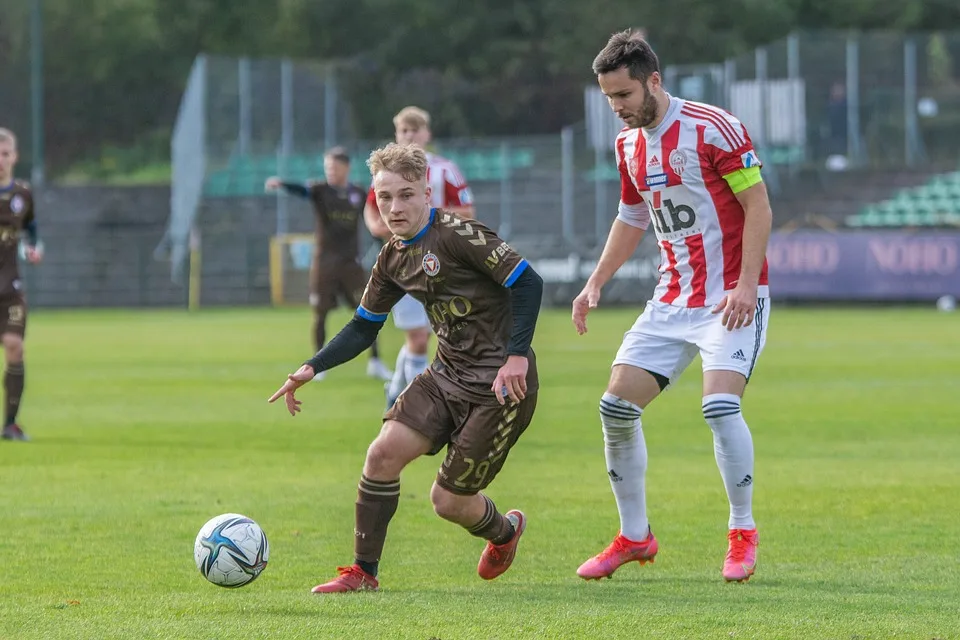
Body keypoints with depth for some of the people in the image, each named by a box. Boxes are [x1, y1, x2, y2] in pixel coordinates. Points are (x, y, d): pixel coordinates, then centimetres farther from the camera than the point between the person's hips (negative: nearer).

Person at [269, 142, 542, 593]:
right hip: (449, 374, 7)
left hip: (500, 382, -7)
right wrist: (312, 369, 6)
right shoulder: (393, 259, 7)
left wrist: (517, 356, -25)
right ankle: (363, 572, 2)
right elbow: (364, 327, 18)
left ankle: (504, 530, 33)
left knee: (448, 500, -2)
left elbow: (527, 282, -19)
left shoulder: (457, 234, -17)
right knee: (383, 453, -10)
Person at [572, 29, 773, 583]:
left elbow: (758, 208, -13)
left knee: (721, 406, -23)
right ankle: (635, 537, 12)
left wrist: (746, 286, -22)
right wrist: (597, 282, 12)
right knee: (617, 405, -2)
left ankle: (743, 534, -4)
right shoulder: (629, 144, 8)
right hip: (674, 300, 7)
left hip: (732, 298, -7)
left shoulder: (714, 128, -14)